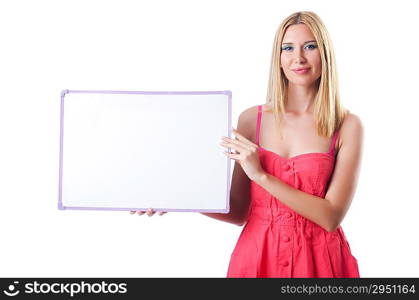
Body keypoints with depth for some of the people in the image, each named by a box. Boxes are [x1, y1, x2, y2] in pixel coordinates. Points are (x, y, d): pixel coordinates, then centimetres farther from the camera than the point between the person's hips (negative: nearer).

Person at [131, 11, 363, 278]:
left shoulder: (348, 126, -7)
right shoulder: (251, 119, -1)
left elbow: (331, 217, -14)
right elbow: (238, 212, 1)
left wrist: (261, 175, -18)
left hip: (317, 258, -1)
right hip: (258, 255, 2)